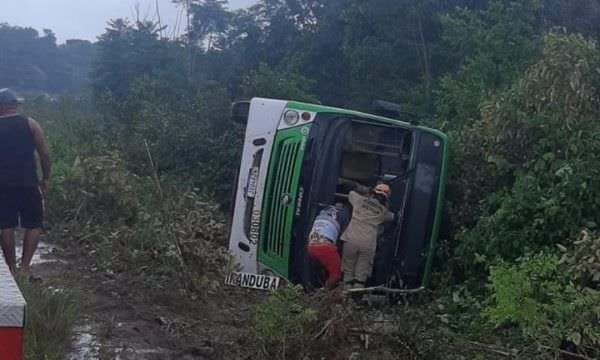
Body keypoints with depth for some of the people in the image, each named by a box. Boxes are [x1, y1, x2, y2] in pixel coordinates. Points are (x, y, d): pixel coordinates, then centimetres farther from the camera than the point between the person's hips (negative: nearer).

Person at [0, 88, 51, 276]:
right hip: (28, 183, -1)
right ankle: (24, 267, -2)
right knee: (33, 226, 8)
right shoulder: (30, 124, 0)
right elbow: (44, 154, -4)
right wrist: (45, 179, 7)